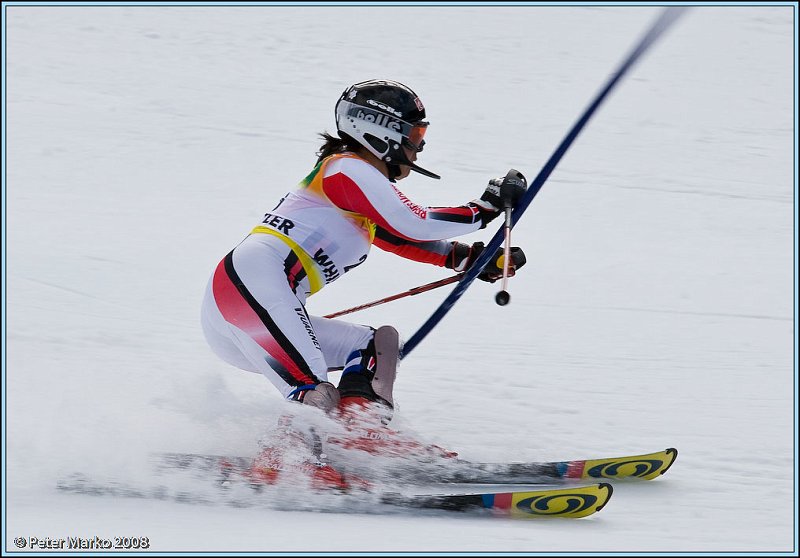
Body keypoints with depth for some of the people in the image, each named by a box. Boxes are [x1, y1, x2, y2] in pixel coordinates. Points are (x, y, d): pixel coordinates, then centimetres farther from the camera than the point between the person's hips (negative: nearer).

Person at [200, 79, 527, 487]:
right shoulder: (350, 168, 0)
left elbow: (405, 241, 36)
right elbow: (413, 226, -9)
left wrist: (474, 258, 26)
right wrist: (487, 208, 1)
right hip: (252, 281, -10)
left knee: (380, 343, 11)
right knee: (317, 400, -24)